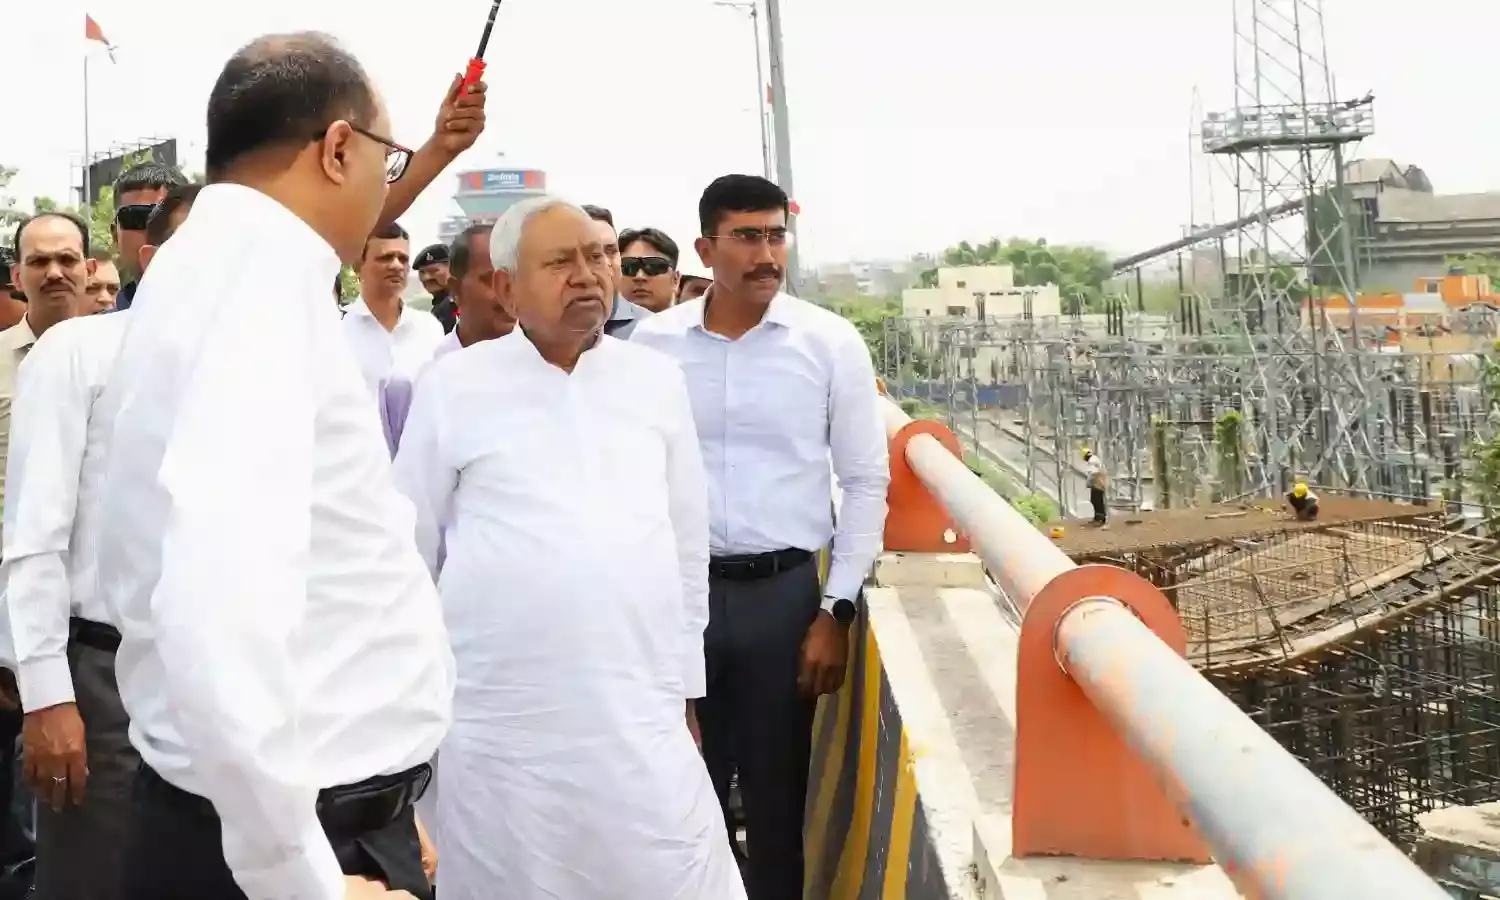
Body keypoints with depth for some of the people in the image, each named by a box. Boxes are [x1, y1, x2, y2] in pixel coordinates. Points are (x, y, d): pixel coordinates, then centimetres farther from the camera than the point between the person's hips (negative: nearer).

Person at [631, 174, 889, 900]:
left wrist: (837, 610, -3)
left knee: (778, 791, 9)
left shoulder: (831, 342, -2)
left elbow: (866, 482, 1)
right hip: (678, 588, 1)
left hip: (784, 591, -1)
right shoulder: (652, 341, 0)